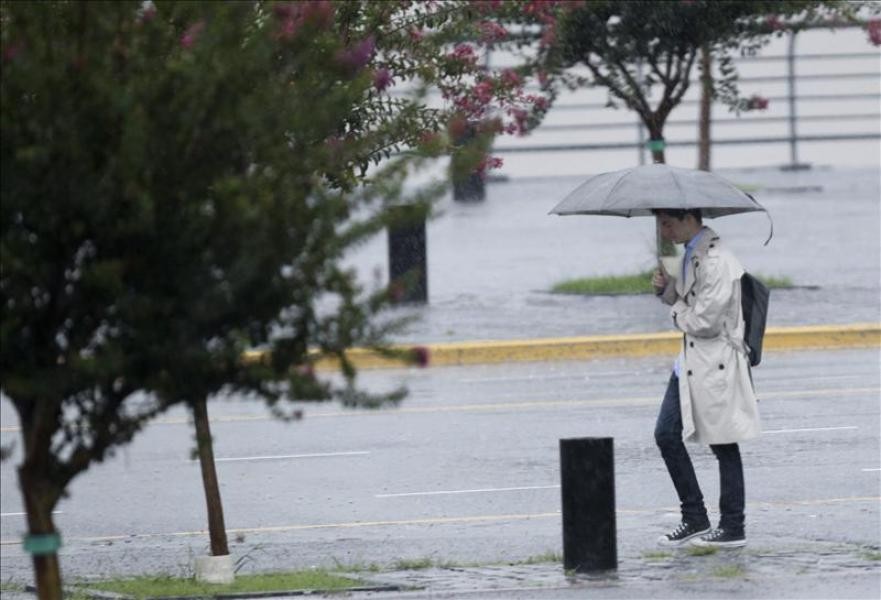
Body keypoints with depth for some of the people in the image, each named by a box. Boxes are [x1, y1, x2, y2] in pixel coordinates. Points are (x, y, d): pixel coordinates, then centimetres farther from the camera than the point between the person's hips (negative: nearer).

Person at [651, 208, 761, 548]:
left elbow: (704, 322, -23)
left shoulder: (717, 262, -21)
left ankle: (733, 529, 11)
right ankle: (695, 520, 17)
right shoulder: (690, 254, 9)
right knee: (666, 434, 8)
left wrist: (678, 314, -5)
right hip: (691, 360, 10)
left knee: (724, 445, 0)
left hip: (717, 363, -10)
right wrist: (666, 288, 3)